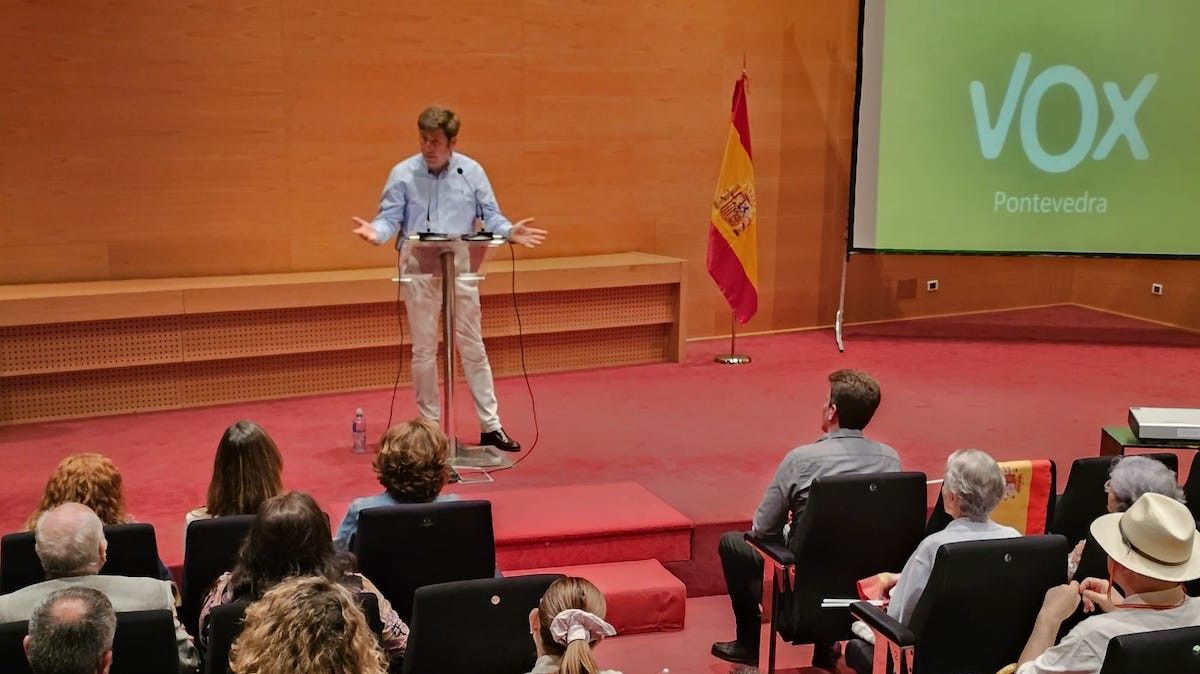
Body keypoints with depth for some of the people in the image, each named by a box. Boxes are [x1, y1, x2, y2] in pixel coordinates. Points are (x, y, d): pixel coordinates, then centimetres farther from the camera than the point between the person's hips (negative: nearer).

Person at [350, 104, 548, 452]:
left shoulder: (472, 172, 1)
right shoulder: (403, 174, -2)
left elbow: (490, 215, 1)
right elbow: (390, 217, -5)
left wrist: (510, 232, -18)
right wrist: (376, 231, -27)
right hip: (419, 272, -1)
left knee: (473, 347, 7)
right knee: (423, 350, 6)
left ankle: (491, 425, 14)